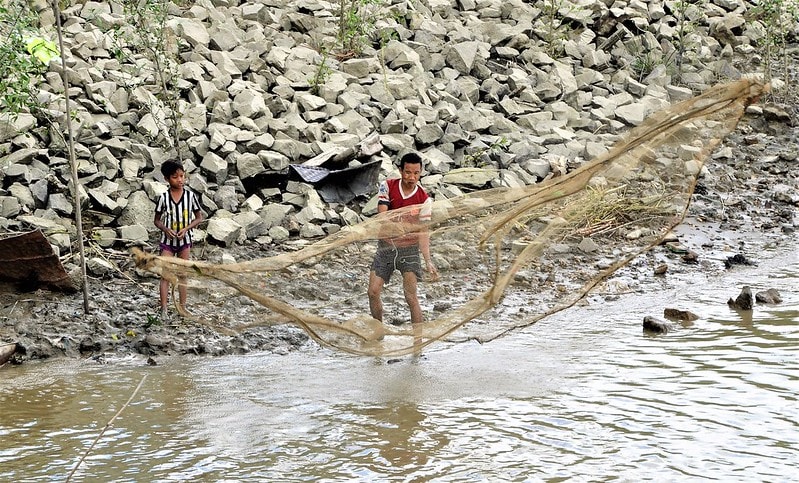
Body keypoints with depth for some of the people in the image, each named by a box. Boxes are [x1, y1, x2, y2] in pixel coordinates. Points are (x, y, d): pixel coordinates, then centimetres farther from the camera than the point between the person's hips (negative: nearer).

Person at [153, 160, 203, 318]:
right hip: (167, 240, -1)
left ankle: (182, 307, 16)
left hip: (184, 240, 1)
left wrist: (186, 229, -14)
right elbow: (157, 220, 3)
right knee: (165, 275, -4)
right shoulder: (163, 197, -7)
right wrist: (166, 229, -16)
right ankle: (163, 310, -6)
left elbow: (199, 218, 1)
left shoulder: (190, 195, -6)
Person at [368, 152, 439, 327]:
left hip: (409, 249, -3)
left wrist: (428, 262, -29)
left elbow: (423, 232, -17)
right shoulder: (387, 186, -9)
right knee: (373, 293, 4)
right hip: (386, 246, 3)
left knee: (411, 297, -11)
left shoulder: (424, 200, -14)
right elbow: (382, 216, -17)